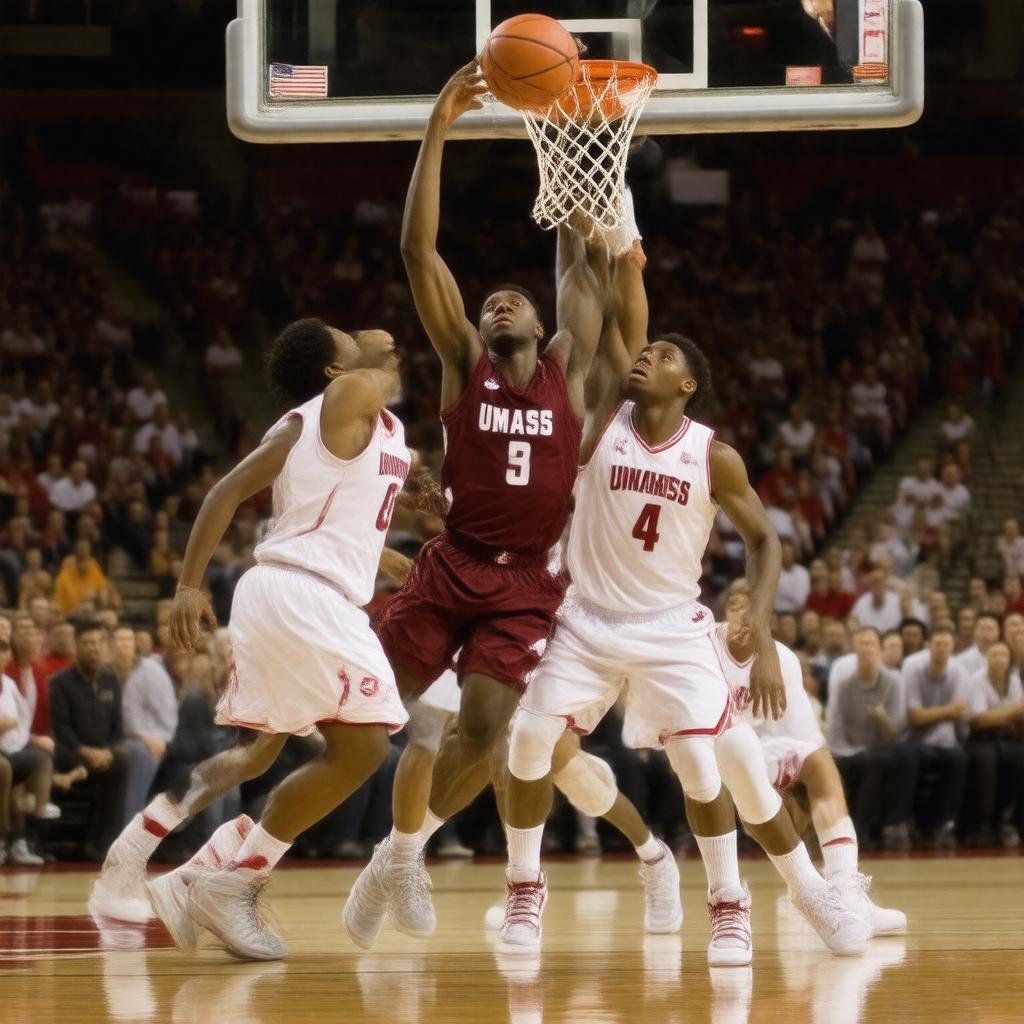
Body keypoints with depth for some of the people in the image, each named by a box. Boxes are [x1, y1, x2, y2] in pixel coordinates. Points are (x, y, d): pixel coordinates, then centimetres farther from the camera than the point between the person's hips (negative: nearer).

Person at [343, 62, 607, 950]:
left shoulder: (568, 368, 8)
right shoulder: (464, 362, 4)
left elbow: (577, 261, 7)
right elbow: (420, 250, -5)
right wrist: (438, 129, -11)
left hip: (527, 582, 1)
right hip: (453, 565, -1)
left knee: (486, 726, -12)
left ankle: (407, 852, 10)